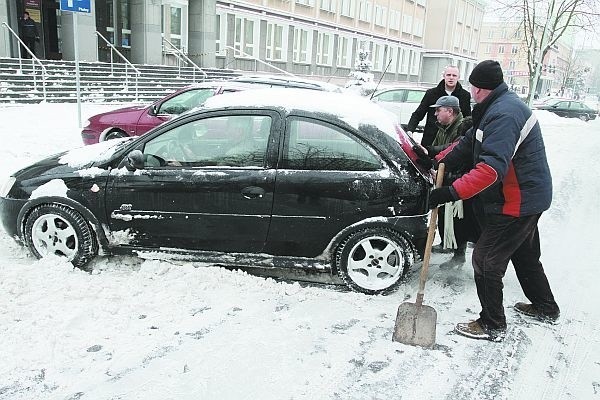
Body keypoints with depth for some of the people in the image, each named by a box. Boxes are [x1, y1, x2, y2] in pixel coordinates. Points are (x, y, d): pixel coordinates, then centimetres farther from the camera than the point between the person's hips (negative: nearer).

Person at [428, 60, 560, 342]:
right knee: (525, 254, 26)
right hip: (528, 198, 11)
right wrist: (441, 160, -1)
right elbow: (470, 141, 13)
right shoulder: (502, 105, 9)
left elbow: (492, 167, -37)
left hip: (517, 202, -11)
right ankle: (545, 308, 44)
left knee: (486, 260, -2)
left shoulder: (503, 114, -26)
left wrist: (452, 192, -40)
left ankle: (492, 326, 12)